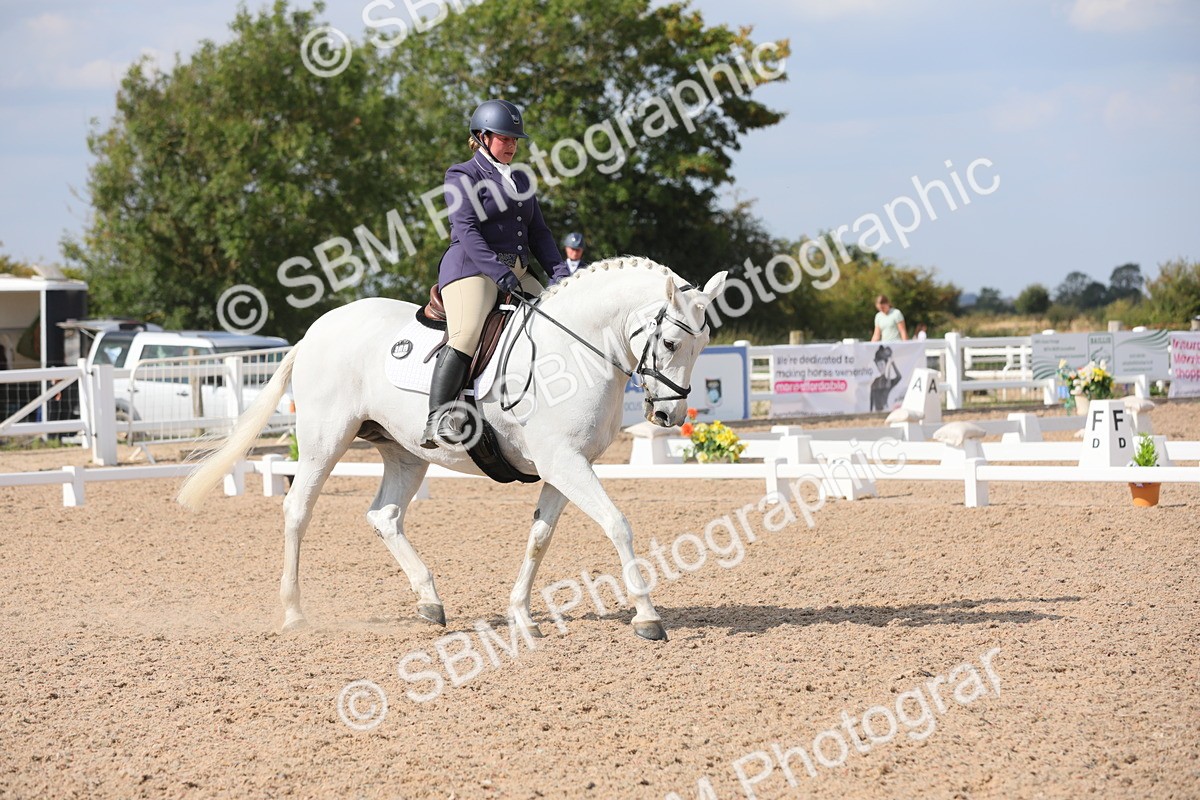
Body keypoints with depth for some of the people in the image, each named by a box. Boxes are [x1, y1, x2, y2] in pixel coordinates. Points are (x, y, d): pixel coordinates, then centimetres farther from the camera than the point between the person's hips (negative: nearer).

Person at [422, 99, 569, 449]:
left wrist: (560, 273, 3)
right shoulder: (462, 176, 1)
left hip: (518, 275, 8)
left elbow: (538, 233, 21)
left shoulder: (520, 180, 24)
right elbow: (466, 230, -12)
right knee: (466, 335, -29)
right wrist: (498, 272, -23)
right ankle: (438, 418, -34)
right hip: (471, 269, -8)